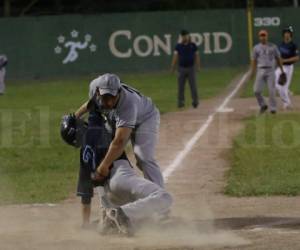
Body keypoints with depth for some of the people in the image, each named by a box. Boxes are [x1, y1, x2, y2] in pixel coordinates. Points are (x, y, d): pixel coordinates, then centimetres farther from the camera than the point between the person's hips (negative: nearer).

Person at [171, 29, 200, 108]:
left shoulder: (193, 45, 3)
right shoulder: (178, 46, 2)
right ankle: (180, 101, 8)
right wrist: (173, 67, -12)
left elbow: (197, 56, 5)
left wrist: (198, 66, -4)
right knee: (180, 86, 1)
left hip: (191, 68, 0)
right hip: (181, 68, 0)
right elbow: (175, 56, -4)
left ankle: (195, 101, 7)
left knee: (193, 85, 0)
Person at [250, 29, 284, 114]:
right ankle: (263, 105, 14)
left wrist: (281, 70, 6)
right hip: (260, 71, 1)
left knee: (272, 90, -6)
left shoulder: (273, 47, 6)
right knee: (257, 90, -8)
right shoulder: (256, 48, 8)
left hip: (270, 70, -1)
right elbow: (254, 60, 9)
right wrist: (252, 71, -1)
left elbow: (278, 58, 10)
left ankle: (272, 108, 6)